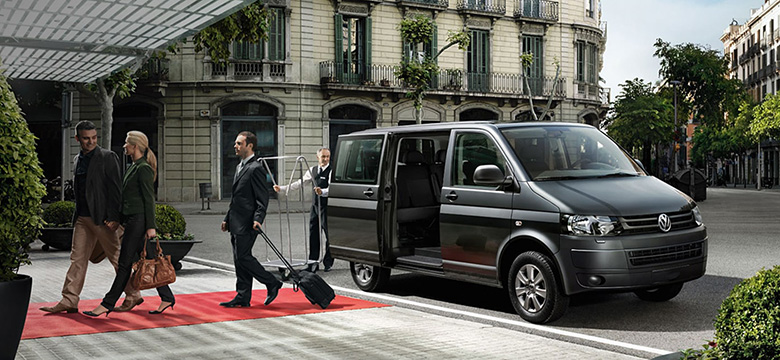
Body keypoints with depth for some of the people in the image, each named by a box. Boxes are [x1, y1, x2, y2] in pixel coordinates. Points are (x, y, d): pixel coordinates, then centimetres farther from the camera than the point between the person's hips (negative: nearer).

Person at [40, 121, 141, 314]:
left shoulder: (108, 157, -7)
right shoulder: (77, 159, 15)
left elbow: (115, 189, -11)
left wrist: (114, 217, -17)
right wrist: (77, 214, 17)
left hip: (102, 218, -7)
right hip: (82, 218, 7)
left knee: (116, 257, 1)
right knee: (77, 259, 6)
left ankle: (133, 295, 13)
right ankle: (69, 301, 10)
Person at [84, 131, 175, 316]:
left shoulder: (144, 169, -12)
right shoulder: (134, 167, 17)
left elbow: (149, 199, -15)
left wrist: (151, 226, -18)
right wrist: (118, 219, 23)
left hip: (138, 220, -10)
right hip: (132, 220, 10)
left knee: (125, 263, -4)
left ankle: (107, 304, 1)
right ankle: (167, 297, 16)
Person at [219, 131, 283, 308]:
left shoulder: (255, 169, -12)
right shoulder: (240, 167, 18)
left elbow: (262, 199, -16)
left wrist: (258, 219, -26)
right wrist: (227, 219, 21)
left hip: (247, 224, -10)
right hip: (236, 224, 10)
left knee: (243, 257, -10)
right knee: (239, 260, 9)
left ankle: (272, 283, 3)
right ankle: (242, 298, 14)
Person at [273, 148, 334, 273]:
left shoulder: (331, 171, -7)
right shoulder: (313, 170, 14)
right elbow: (299, 183, 18)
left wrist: (322, 192, -42)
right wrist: (281, 188, 13)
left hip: (326, 206, -6)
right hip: (315, 206, 6)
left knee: (328, 234, -1)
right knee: (313, 235, 6)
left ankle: (328, 263, 11)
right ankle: (313, 264, 12)